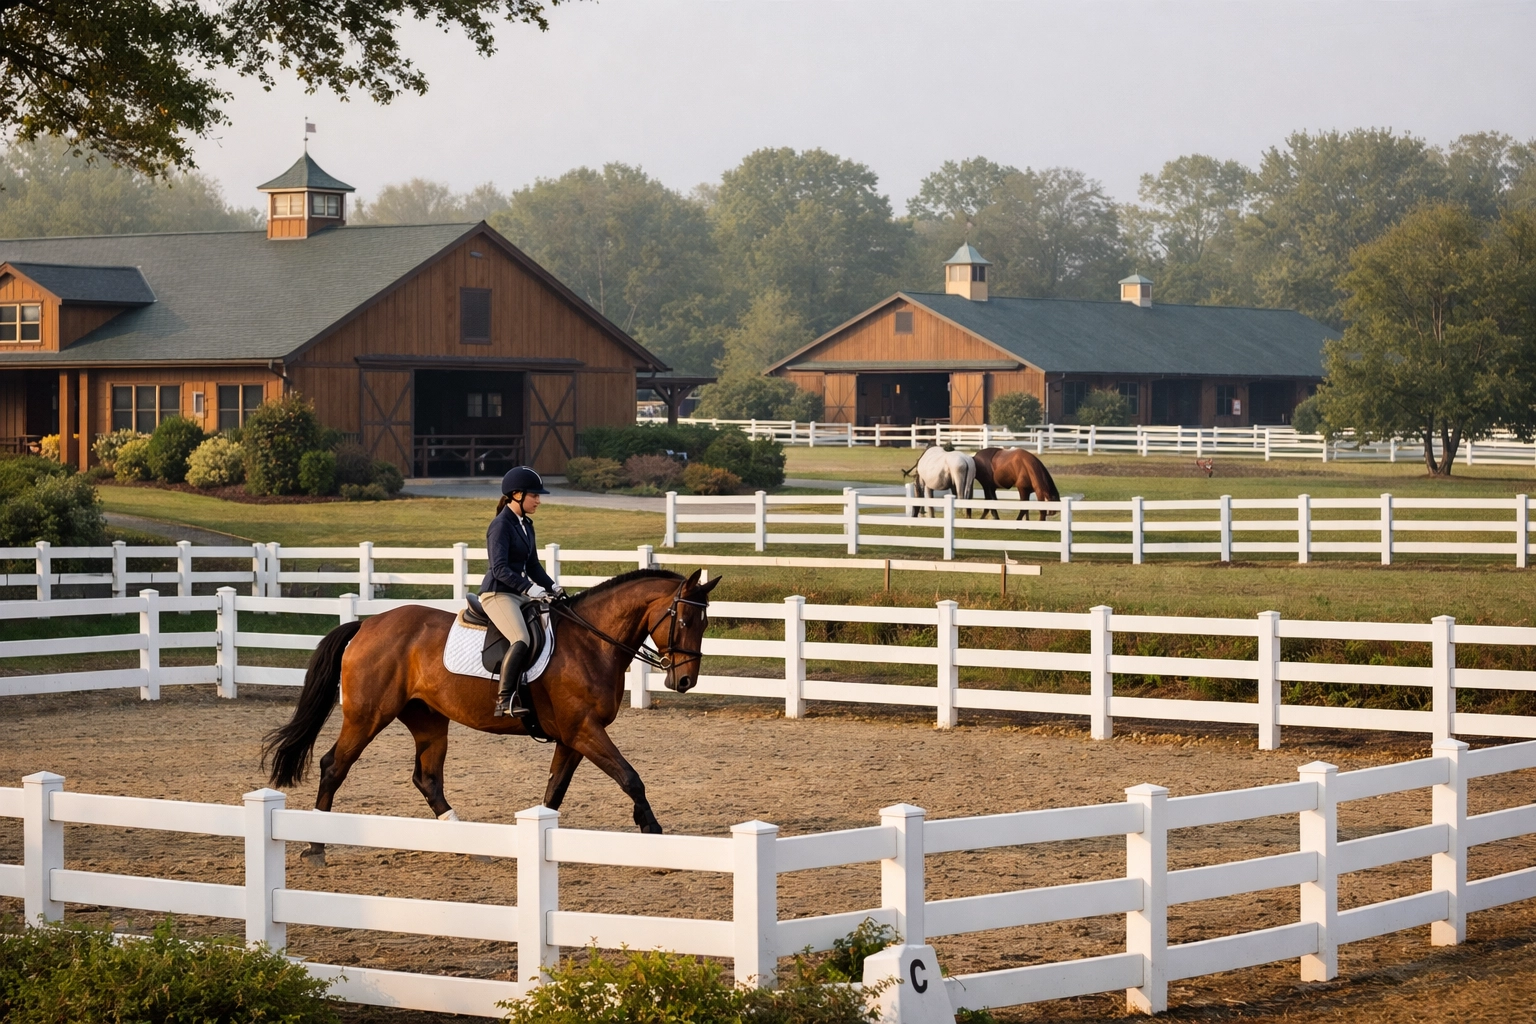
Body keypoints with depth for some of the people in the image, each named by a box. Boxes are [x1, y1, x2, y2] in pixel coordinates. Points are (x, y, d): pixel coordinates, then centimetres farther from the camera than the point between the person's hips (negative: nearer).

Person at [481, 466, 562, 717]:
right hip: (497, 593, -10)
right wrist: (529, 588, -31)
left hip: (521, 593, 10)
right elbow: (499, 568, -22)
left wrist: (552, 588, 7)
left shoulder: (526, 525, 15)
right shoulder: (501, 525, -12)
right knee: (521, 640, -30)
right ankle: (505, 700, -28)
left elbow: (533, 566, 22)